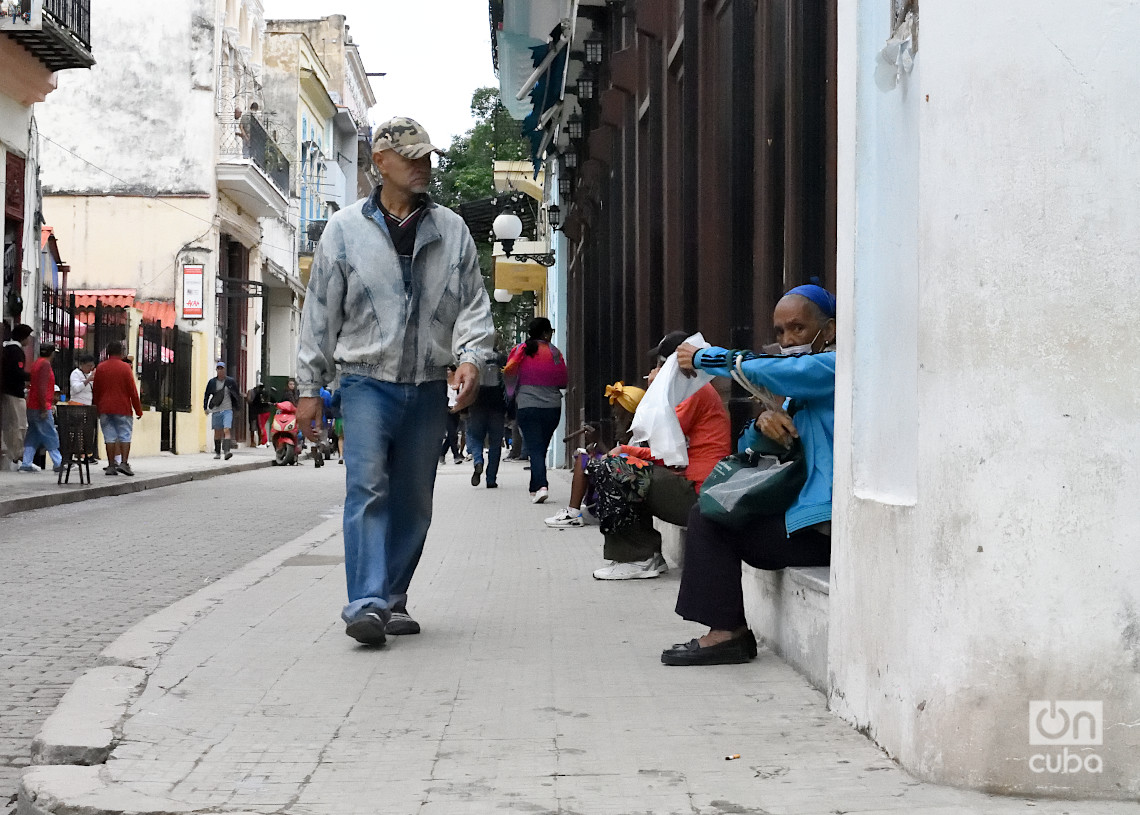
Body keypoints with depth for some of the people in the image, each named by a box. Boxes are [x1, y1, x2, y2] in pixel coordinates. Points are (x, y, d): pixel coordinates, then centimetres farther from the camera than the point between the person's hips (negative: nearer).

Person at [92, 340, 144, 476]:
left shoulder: (100, 368, 5)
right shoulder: (125, 367, -5)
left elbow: (95, 390, 9)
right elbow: (133, 390, -5)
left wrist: (96, 407, 20)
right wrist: (138, 409, 2)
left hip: (105, 409, 3)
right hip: (123, 408, -3)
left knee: (109, 437, 4)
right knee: (125, 436, 2)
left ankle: (111, 465, 2)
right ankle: (123, 463, -9)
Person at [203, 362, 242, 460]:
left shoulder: (230, 381, 1)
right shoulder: (212, 382, 4)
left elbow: (237, 395, 11)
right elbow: (206, 395, 13)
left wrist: (237, 406, 9)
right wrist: (205, 407, 7)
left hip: (227, 410, -2)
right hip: (216, 410, 2)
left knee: (227, 430, -17)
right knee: (217, 432, 9)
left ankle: (227, 451, -26)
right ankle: (217, 452, 22)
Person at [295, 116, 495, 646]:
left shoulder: (452, 230, 9)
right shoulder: (345, 230, 2)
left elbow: (473, 302, 10)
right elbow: (320, 313, 6)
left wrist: (470, 355, -10)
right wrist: (310, 387, 5)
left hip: (428, 388, 3)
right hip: (367, 381, -3)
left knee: (413, 500, 8)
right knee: (368, 487, -17)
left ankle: (393, 599, 20)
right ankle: (367, 605, -22)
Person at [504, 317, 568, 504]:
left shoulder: (520, 351, -1)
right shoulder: (554, 352, -2)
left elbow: (510, 377, 6)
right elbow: (563, 381, 2)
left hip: (527, 406, -1)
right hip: (552, 406, 1)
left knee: (534, 448, -4)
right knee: (541, 448, 13)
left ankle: (541, 486, -21)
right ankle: (535, 487, 18)